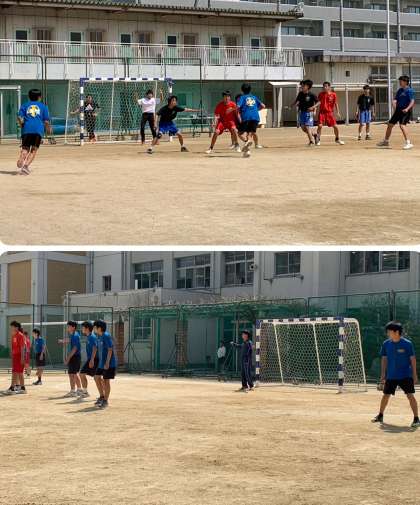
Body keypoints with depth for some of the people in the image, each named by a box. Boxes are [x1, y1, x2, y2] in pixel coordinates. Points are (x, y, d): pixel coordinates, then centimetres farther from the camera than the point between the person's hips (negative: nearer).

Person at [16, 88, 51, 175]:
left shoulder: (25, 105, 20)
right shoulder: (43, 106, 18)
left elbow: (20, 117, 6)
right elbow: (46, 121, 10)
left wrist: (22, 126, 22)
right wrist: (48, 129, 28)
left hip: (27, 129, 1)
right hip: (38, 129, -1)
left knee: (25, 148, 3)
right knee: (34, 149, 2)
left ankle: (21, 159, -29)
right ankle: (26, 165, -19)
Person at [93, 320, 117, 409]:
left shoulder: (106, 336, -17)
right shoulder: (100, 336, 11)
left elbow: (110, 350, -20)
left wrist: (107, 363, -23)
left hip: (108, 363, -9)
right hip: (101, 363, 9)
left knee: (106, 381, -2)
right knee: (97, 378, 10)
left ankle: (105, 401, 6)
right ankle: (102, 397, 23)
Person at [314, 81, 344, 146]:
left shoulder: (333, 94, -2)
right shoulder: (321, 94, -1)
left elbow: (336, 103, 2)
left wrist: (337, 112, -6)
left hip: (330, 112, 1)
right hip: (322, 112, -1)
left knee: (335, 126, 1)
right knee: (320, 126, -15)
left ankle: (337, 139, 22)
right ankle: (318, 140, 0)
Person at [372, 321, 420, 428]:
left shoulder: (407, 344, -11)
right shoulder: (386, 344, 0)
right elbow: (384, 359, 8)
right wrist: (383, 374, 7)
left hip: (405, 375, -4)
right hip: (391, 376, 4)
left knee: (410, 396, -10)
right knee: (386, 395, 12)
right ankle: (380, 416, 29)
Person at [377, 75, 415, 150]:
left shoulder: (410, 90, -9)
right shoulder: (400, 90, 15)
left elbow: (412, 101, -18)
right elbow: (395, 99, 15)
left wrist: (407, 108, -30)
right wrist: (394, 103, -8)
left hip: (405, 111, -8)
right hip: (398, 110, 8)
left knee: (402, 125, -24)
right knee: (390, 124, 14)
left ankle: (408, 143, -22)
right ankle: (386, 141, 30)